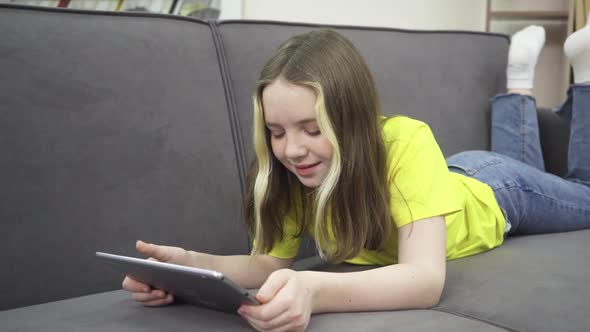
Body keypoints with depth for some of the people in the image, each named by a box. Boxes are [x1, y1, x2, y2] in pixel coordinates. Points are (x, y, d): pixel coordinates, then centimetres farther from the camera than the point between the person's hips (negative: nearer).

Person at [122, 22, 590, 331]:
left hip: (493, 192, -3)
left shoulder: (407, 145, -48)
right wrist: (190, 264, -52)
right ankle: (520, 86, 47)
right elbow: (271, 262, -33)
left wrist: (312, 291, -75)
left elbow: (427, 277, -57)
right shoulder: (292, 170, -33)